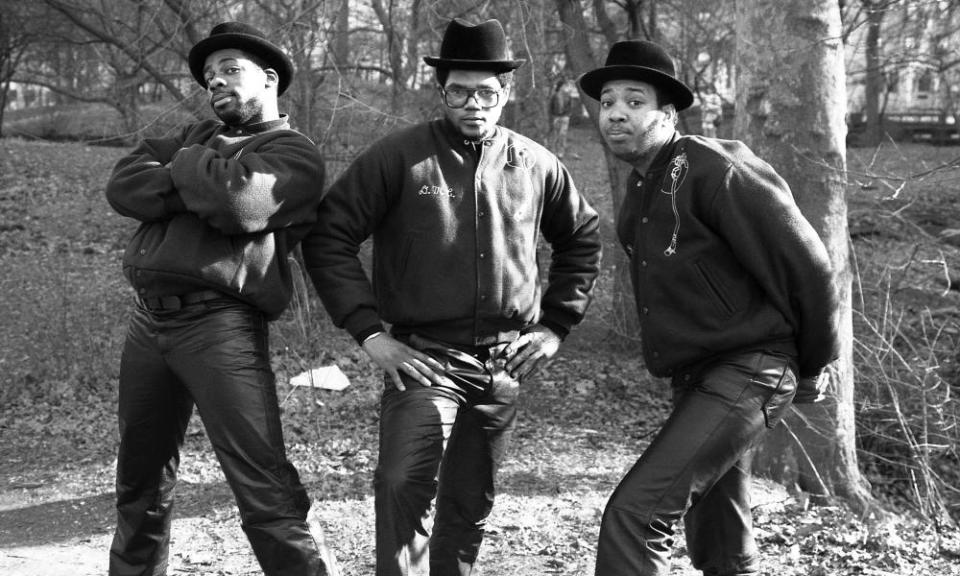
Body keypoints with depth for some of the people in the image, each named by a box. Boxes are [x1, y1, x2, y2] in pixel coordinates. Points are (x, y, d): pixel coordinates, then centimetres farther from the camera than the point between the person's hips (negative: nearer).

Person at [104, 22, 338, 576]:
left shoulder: (293, 152, 2)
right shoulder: (197, 136, 23)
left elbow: (238, 202, -18)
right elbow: (124, 184, 7)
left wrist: (184, 165, 1)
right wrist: (197, 184, -8)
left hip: (220, 325, -7)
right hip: (148, 321, 7)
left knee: (266, 493, -12)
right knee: (140, 481, 19)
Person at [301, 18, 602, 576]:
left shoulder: (536, 164, 6)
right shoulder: (398, 157, -6)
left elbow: (583, 238, 19)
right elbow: (328, 236, -6)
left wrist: (556, 323, 11)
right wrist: (369, 329, -12)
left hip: (506, 363, 4)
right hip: (423, 357, -4)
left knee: (470, 505, 14)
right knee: (404, 486, -21)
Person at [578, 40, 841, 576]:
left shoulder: (716, 169, -17)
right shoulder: (641, 189, 10)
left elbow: (806, 266, -14)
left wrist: (812, 365, -4)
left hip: (746, 376, -9)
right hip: (698, 377, 9)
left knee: (636, 514, -17)